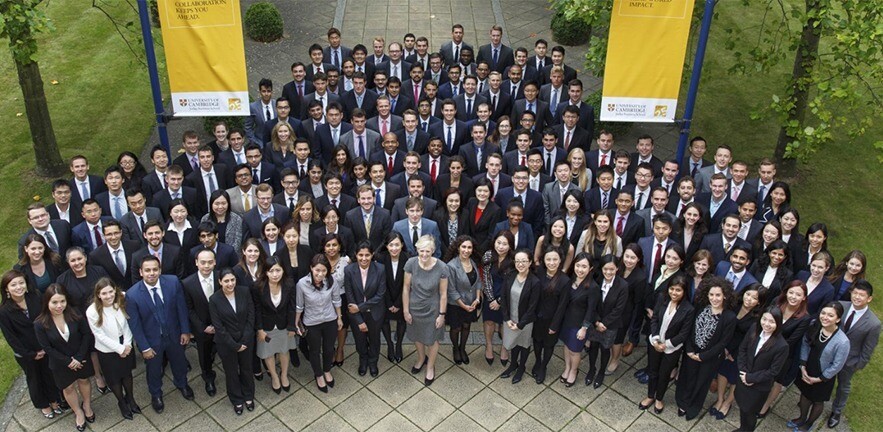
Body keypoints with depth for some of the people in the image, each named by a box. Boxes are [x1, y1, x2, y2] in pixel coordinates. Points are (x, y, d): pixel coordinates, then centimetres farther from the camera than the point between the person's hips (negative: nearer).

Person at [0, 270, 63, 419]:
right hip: (25, 354, -2)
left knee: (51, 374, 18)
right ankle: (43, 405, 43)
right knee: (35, 379, 20)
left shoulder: (36, 297, -15)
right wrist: (31, 355, -11)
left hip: (46, 348, 2)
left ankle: (55, 400, 44)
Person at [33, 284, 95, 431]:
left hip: (81, 357, 1)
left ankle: (87, 405, 50)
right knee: (68, 388, 18)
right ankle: (78, 412, 43)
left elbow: (87, 333, -13)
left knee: (84, 380, 23)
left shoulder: (74, 313, -22)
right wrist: (68, 361, -16)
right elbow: (47, 348, -16)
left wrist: (79, 357, -17)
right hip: (60, 363, -1)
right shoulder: (40, 324, -23)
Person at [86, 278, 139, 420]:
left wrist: (127, 344, -16)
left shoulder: (121, 302, -18)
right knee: (114, 378, 19)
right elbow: (100, 336, -19)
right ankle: (121, 402, 45)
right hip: (107, 351, -3)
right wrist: (120, 349, -16)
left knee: (127, 373, 23)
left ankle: (130, 398, 48)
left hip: (126, 346, 3)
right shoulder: (92, 312, -27)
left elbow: (127, 324, -8)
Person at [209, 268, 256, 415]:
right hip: (226, 343, -2)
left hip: (246, 340, 2)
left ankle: (248, 396, 45)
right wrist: (234, 345, -15)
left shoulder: (244, 291, -14)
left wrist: (245, 340, -13)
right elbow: (218, 327, -15)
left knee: (246, 368, 21)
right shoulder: (214, 299, -19)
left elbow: (251, 316, -8)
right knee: (231, 372, 18)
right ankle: (237, 400, 41)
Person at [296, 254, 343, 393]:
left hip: (330, 321, 2)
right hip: (311, 324, -1)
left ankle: (327, 371, 53)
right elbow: (299, 305, -10)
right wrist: (296, 323, 0)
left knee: (329, 349, 23)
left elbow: (336, 300, -4)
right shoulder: (302, 283, -26)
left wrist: (339, 318, 7)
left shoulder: (332, 282, -22)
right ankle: (319, 375, 48)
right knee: (315, 351, 21)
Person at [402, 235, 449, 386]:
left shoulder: (441, 268, -25)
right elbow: (406, 288, -10)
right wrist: (405, 310, -5)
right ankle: (421, 359, 56)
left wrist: (442, 314, -7)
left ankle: (430, 367, 46)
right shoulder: (411, 263, -22)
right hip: (415, 308, 2)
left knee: (432, 340, 19)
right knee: (417, 336, 26)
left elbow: (443, 293, -13)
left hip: (432, 310, -2)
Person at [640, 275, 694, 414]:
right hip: (655, 343, 3)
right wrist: (655, 340, -13)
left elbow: (684, 334, -16)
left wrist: (666, 345, -15)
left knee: (664, 374, 16)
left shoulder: (688, 309, -22)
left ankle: (659, 398, 41)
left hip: (672, 348, -3)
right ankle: (650, 396, 42)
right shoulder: (662, 300, -12)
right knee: (652, 371, 20)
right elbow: (654, 320, -4)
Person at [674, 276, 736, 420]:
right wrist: (689, 350, -10)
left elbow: (723, 342, -16)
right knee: (687, 377, 20)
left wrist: (702, 356, -13)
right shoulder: (700, 307, -12)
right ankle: (683, 403, 46)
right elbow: (690, 328, -3)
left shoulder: (730, 317, -23)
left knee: (701, 382, 19)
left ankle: (693, 408, 44)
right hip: (691, 352, 3)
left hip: (710, 357, -3)